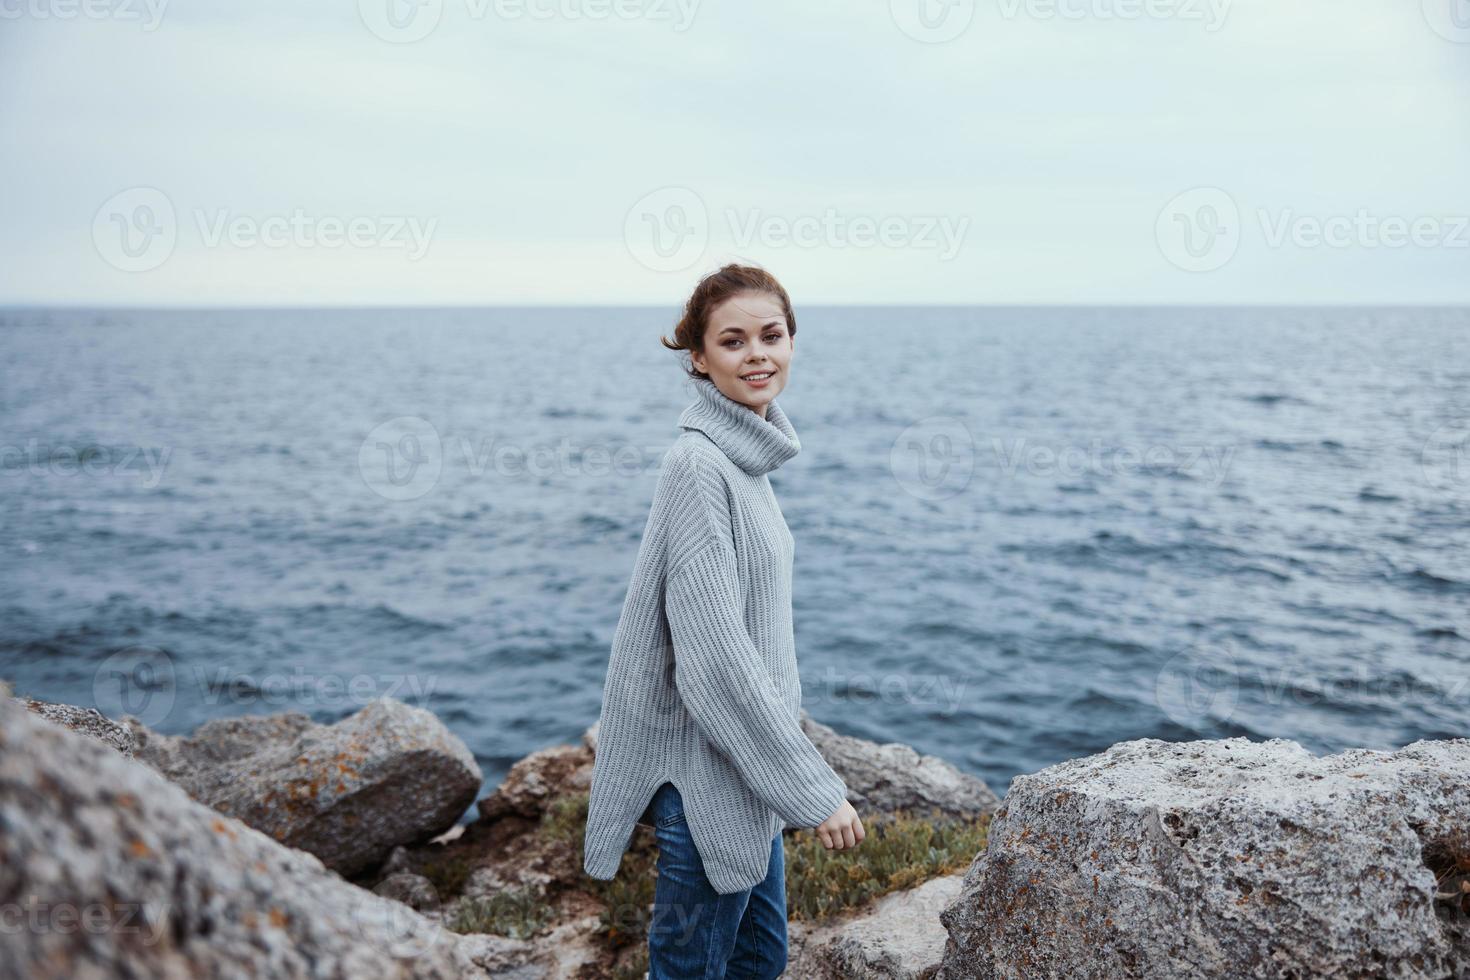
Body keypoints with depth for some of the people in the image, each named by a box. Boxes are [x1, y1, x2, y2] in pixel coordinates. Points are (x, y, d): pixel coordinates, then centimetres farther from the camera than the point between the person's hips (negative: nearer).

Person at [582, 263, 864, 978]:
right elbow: (714, 656, -25)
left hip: (744, 760, 9)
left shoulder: (746, 458, 8)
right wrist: (814, 790, -21)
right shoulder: (698, 466, -21)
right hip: (704, 767, -9)